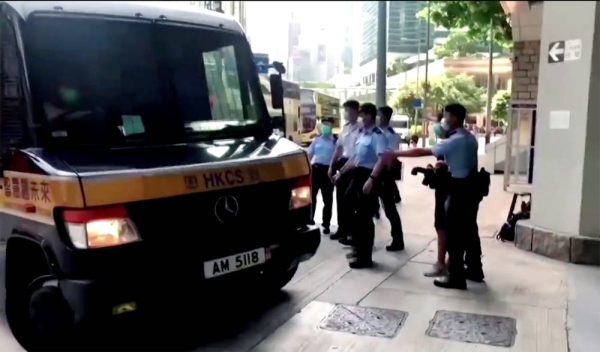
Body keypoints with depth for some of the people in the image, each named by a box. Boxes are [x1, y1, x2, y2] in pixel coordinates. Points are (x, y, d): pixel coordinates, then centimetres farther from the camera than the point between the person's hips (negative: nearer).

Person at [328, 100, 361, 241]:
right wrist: (331, 166, 16)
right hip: (343, 164, 8)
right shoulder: (345, 128, 12)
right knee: (340, 197, 12)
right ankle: (342, 228, 24)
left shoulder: (361, 129, -13)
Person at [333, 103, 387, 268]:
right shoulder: (362, 133, 13)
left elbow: (382, 159, -26)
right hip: (358, 174, 9)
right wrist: (341, 172, 23)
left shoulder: (377, 135, -14)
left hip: (369, 176, -9)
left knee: (365, 217, -3)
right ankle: (358, 247, 31)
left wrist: (371, 179, -36)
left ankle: (365, 257, 10)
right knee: (348, 206, 16)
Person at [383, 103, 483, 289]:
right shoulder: (470, 138, 11)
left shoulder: (454, 141, -17)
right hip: (471, 187, 9)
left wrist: (395, 154, -11)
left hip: (459, 189, -9)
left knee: (454, 233, -2)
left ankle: (456, 277, 4)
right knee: (469, 230, 17)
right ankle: (474, 269, 27)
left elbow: (422, 152, -17)